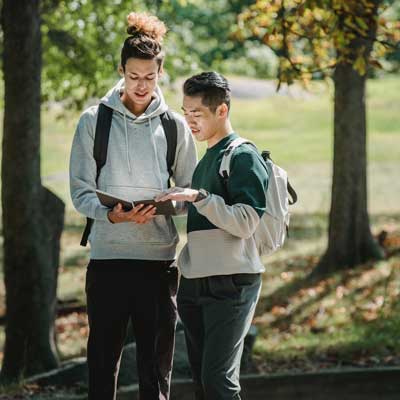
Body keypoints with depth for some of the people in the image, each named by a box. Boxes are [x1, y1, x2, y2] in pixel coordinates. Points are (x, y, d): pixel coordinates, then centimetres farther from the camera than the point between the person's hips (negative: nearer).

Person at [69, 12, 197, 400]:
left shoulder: (175, 126, 7)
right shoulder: (94, 121, 3)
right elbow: (81, 192, 0)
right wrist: (112, 214, -19)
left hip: (158, 257, 1)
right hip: (107, 255, -1)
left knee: (156, 368, 3)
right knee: (102, 361, 3)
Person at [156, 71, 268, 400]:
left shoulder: (242, 156, -6)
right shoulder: (205, 160, 20)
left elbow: (245, 223, -16)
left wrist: (199, 196, -22)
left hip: (230, 285, -9)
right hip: (195, 284, 9)